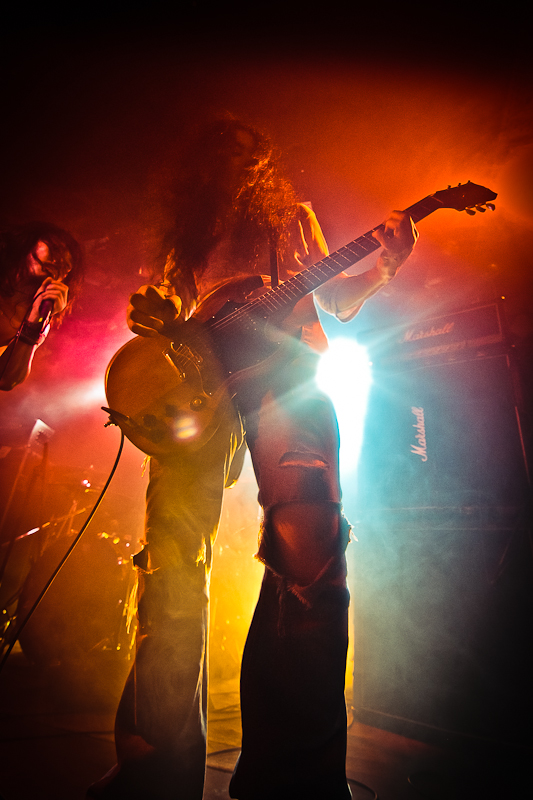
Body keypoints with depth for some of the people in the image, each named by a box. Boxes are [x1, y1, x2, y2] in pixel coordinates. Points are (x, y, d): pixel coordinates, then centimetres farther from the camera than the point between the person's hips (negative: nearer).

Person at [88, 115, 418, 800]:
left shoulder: (292, 218, 28)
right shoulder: (186, 240, 30)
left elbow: (335, 299, 21)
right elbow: (161, 315, 26)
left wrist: (386, 261, 3)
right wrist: (151, 316, 2)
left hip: (284, 370, -1)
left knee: (308, 550, -19)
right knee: (172, 557, -10)